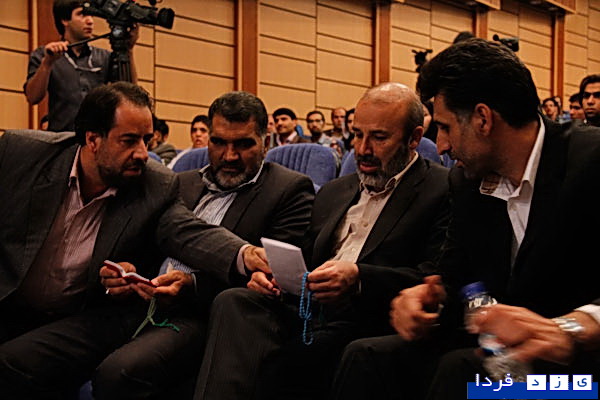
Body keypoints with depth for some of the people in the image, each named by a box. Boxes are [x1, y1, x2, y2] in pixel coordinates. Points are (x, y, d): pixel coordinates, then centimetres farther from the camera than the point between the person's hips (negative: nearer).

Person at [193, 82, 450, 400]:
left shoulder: (443, 190, 3)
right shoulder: (333, 192, 26)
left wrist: (358, 278, -23)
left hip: (366, 325, -6)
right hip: (308, 312, 7)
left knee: (275, 369, -34)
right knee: (233, 302, -24)